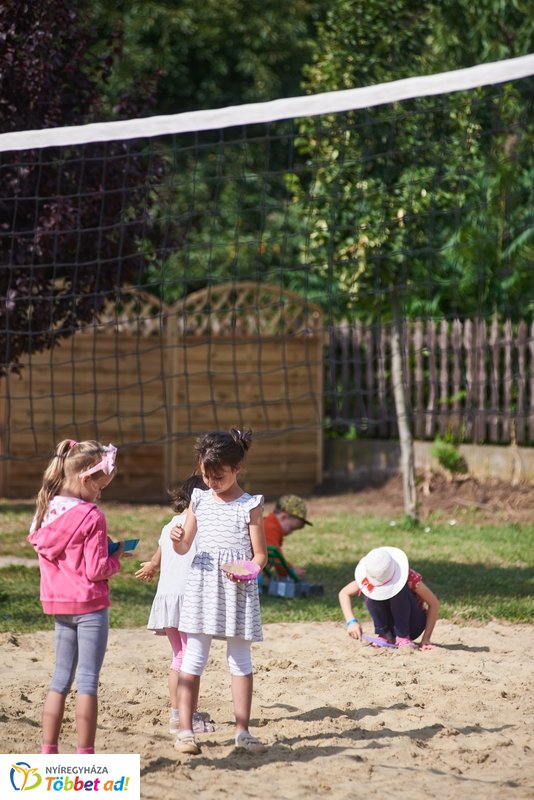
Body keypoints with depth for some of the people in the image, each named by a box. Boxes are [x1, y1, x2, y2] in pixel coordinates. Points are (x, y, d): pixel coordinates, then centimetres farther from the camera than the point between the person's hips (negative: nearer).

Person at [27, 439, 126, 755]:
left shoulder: (47, 510, 5)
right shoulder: (91, 516, -16)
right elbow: (96, 570, -18)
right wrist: (116, 558, 2)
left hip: (59, 604, 7)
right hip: (89, 605, -7)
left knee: (61, 679, 14)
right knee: (88, 681, -1)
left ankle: (48, 751, 13)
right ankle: (85, 755, 0)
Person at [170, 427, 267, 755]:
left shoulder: (250, 505, -2)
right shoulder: (200, 500, 7)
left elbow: (260, 555, -2)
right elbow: (183, 548, 12)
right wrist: (177, 538, -11)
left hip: (238, 591, -2)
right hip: (202, 586, 2)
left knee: (240, 659, 7)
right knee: (193, 657, -2)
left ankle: (243, 731, 12)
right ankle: (186, 730, -2)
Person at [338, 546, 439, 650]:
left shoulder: (409, 577, -26)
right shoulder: (367, 579, -18)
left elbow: (434, 603, -21)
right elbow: (344, 594, -6)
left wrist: (426, 639, -27)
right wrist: (351, 621, -23)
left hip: (413, 625, -3)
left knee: (400, 591, -31)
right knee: (369, 595, -23)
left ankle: (403, 637, -21)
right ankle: (384, 635, -14)